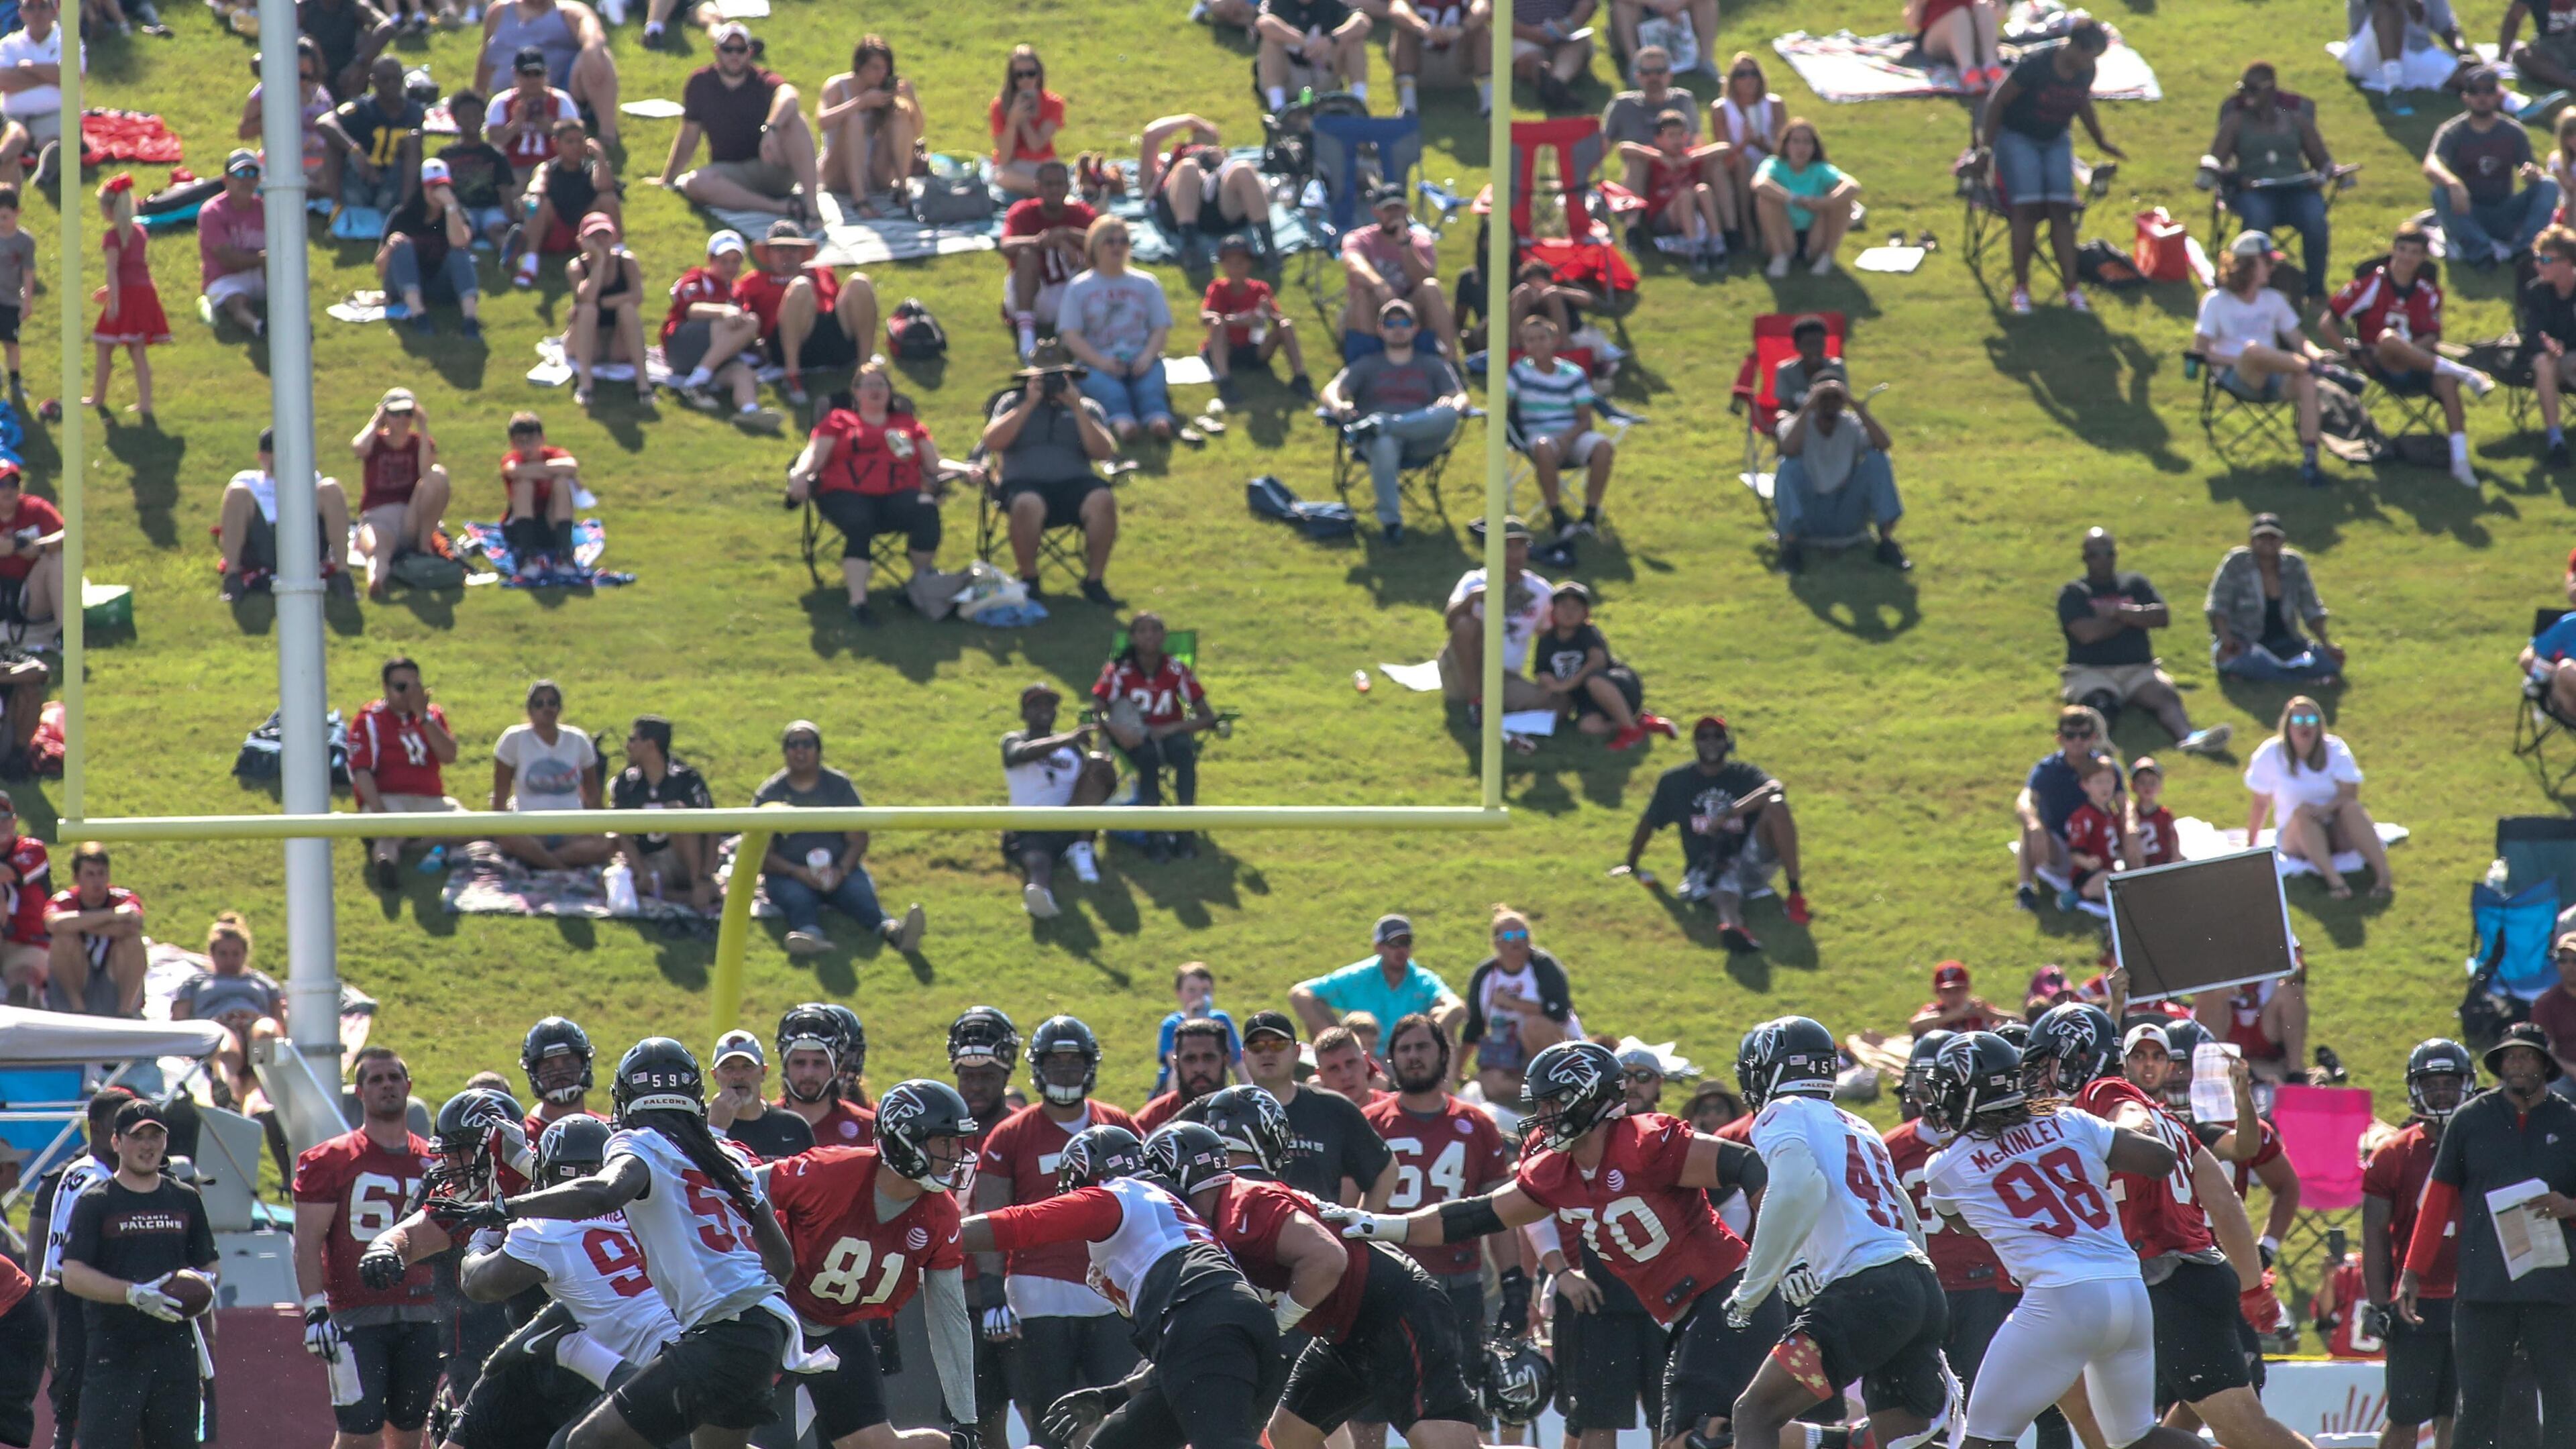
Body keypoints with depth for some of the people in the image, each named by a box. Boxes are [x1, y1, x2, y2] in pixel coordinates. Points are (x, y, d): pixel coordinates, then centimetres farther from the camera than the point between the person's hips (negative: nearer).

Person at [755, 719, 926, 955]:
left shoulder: (839, 785, 9)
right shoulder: (769, 794, 6)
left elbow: (858, 838, 3)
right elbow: (761, 854, -1)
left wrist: (842, 871, -17)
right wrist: (798, 873, -19)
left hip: (839, 869, 1)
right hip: (789, 874, -1)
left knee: (860, 892, -30)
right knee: (797, 897, -35)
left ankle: (892, 929, -61)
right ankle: (811, 935, -69)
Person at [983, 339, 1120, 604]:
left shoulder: (1087, 409, 18)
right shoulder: (1013, 402, 16)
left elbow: (1103, 452, 2)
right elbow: (992, 443, 0)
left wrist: (1076, 408, -4)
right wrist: (1029, 405, -4)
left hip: (1074, 482, 1)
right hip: (1025, 482, -1)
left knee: (1103, 500, -32)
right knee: (1027, 505, -38)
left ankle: (1094, 580, -17)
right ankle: (1028, 579, -15)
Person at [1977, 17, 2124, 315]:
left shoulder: (2085, 73, -4)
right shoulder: (2035, 64, -22)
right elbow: (1997, 101, -14)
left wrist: (2101, 144, 28)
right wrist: (1987, 147, -13)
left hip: (2055, 142, 5)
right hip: (2018, 138, -5)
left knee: (2062, 210, -10)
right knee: (2028, 209, -20)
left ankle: (2072, 288, -13)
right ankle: (2020, 288, -15)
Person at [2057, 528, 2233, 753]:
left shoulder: (2135, 584, 20)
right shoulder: (2073, 593, 9)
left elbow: (2162, 617, 4)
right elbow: (2087, 633, -9)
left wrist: (2118, 612, -3)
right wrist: (2134, 617, 2)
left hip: (2137, 668, 3)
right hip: (2089, 671, -3)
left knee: (2164, 695, -29)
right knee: (2098, 704, -36)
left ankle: (2189, 736, -57)